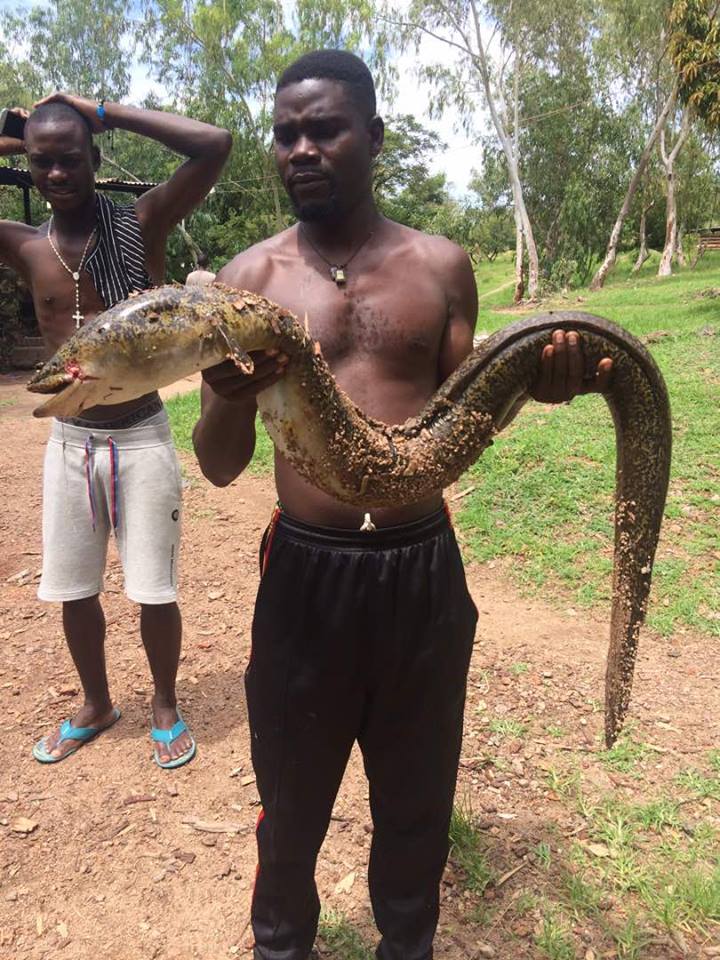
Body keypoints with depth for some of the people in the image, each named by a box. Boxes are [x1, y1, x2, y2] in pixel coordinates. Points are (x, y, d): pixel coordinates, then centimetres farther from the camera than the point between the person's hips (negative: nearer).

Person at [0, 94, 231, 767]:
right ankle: (96, 705, 38)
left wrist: (106, 113, -8)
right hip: (68, 441, 4)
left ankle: (165, 706, 30)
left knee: (153, 591, 5)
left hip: (142, 439, -3)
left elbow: (214, 145, -14)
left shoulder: (140, 225, -4)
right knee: (73, 590, 14)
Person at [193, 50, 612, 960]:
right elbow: (219, 466, -4)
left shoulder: (441, 265, 3)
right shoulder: (250, 277, -1)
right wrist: (230, 395, -25)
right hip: (304, 574, -1)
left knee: (417, 800, 20)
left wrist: (523, 388, -12)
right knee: (292, 797, 19)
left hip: (425, 571, 2)